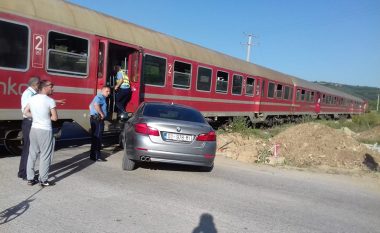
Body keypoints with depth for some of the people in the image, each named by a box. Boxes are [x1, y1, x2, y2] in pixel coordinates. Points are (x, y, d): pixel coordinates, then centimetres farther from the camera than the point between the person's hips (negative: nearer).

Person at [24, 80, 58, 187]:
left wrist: (36, 116, 11)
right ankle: (43, 180, 8)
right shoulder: (50, 101, -14)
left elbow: (25, 112, 13)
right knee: (45, 156, 3)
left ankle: (30, 179, 21)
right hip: (45, 131, -6)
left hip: (34, 129, 6)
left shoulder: (32, 98, 4)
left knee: (32, 154, 14)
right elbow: (55, 118, -12)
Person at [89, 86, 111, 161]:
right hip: (97, 119, -11)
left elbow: (91, 105, 35)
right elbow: (96, 105, -32)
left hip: (94, 118, 11)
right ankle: (97, 156, -7)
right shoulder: (100, 97, -11)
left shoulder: (101, 97, 21)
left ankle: (93, 155, 21)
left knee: (95, 137, 14)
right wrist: (101, 114, -23)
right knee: (97, 137, -9)